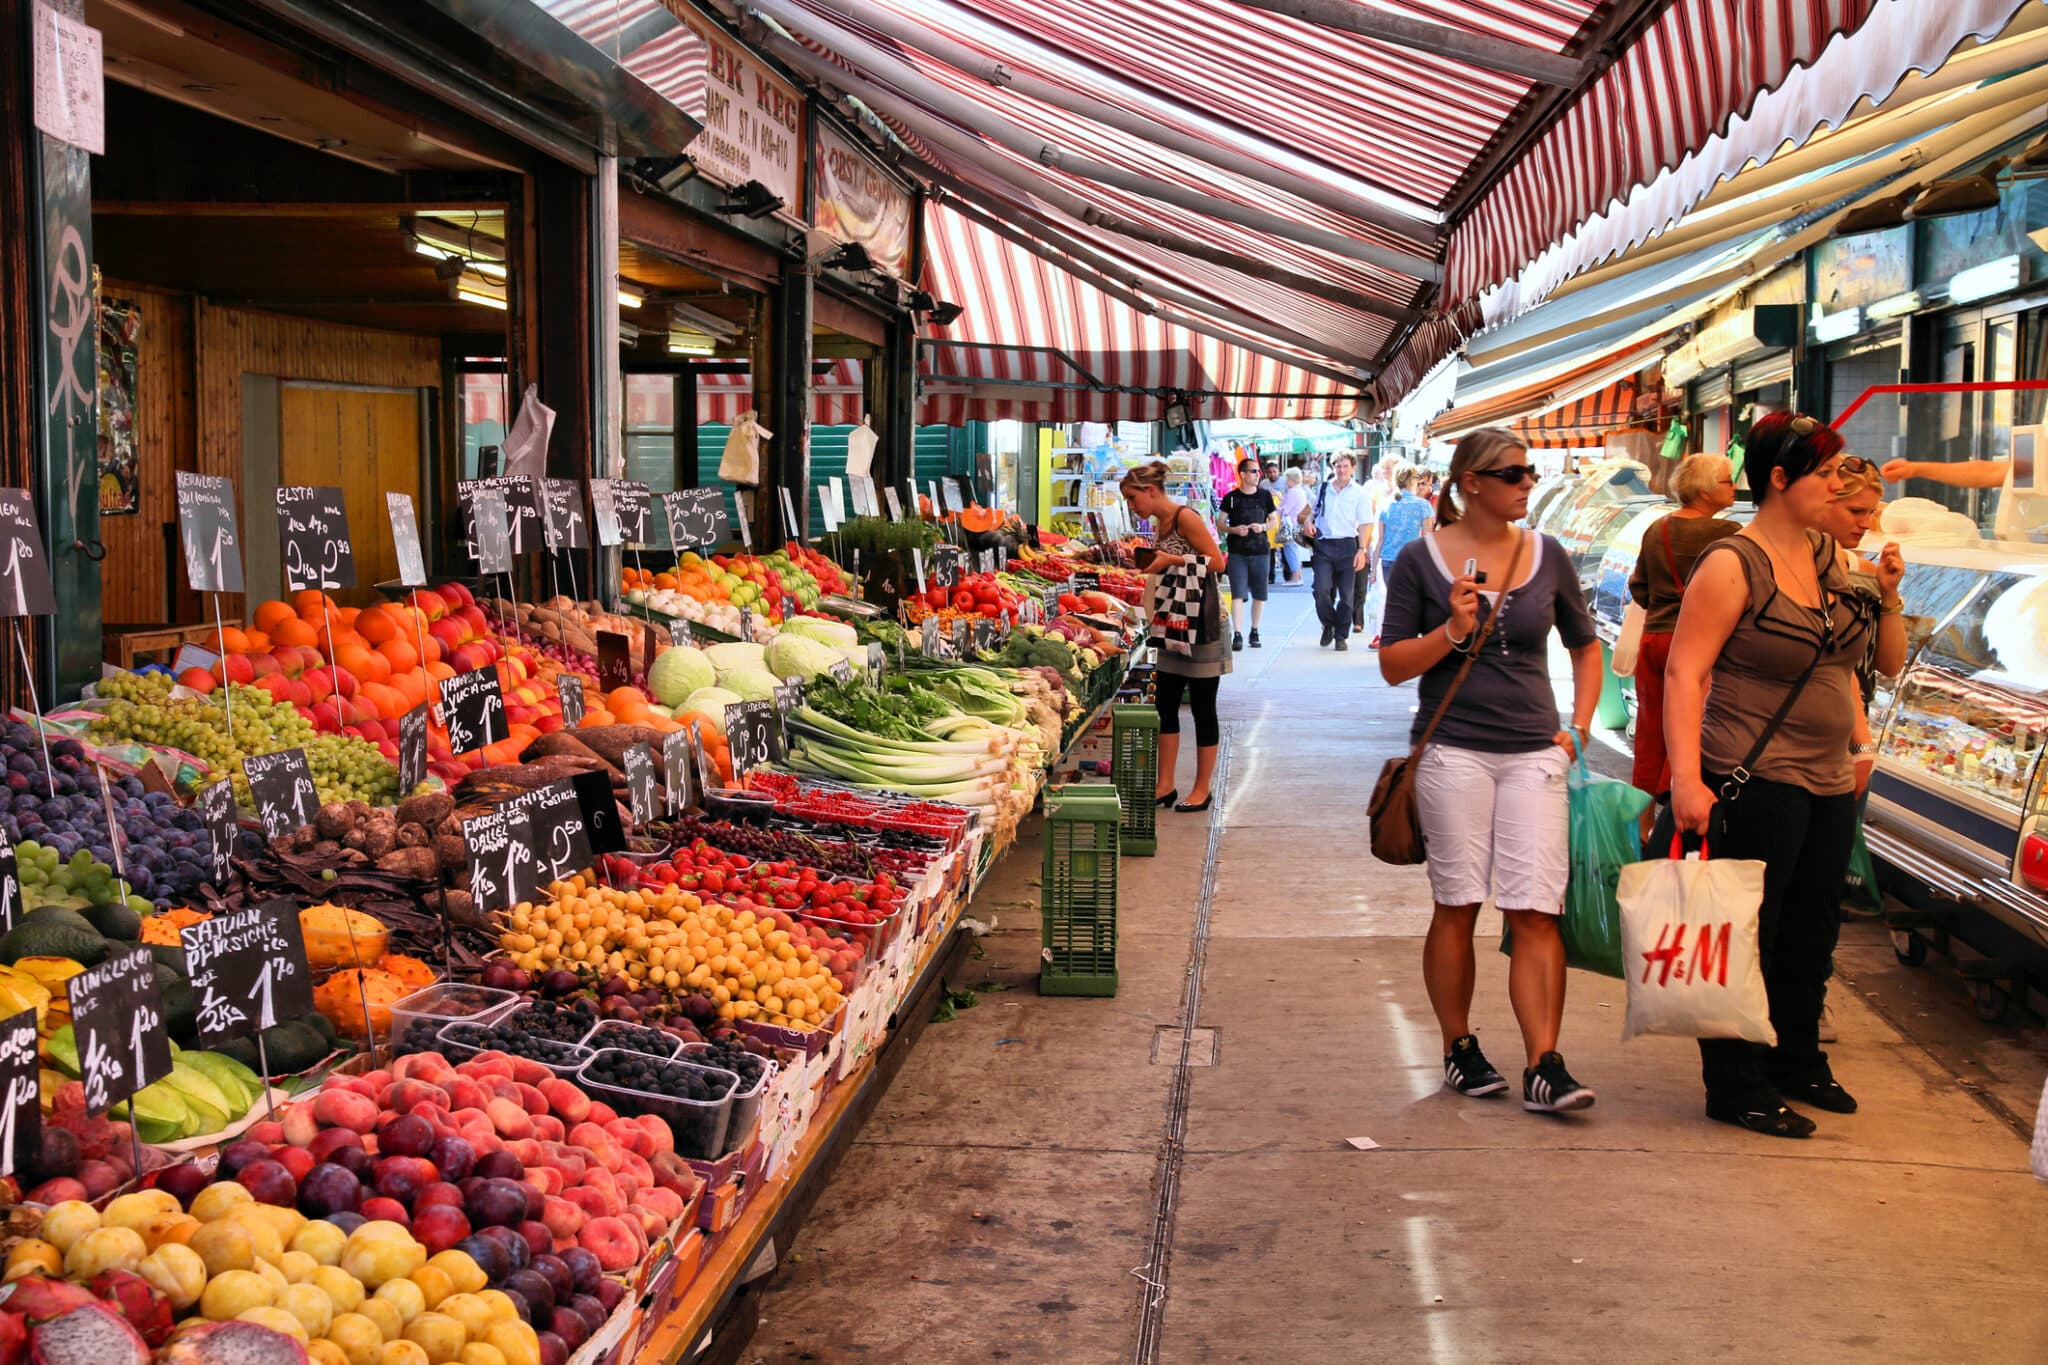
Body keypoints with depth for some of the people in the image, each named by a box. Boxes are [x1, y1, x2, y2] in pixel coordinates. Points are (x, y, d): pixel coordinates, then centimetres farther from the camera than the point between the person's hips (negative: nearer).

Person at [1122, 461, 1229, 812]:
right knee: (1165, 704, 8)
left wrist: (1172, 559, -19)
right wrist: (1151, 562, 3)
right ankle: (1165, 786, 15)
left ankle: (1202, 790, 10)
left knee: (1202, 707, 1)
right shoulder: (1161, 523, 12)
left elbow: (1218, 563, -16)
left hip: (1202, 622, -9)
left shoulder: (1186, 517, -13)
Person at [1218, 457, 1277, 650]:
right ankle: (1237, 634, -11)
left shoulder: (1265, 496, 8)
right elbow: (1220, 522, 5)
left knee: (1259, 594, 7)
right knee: (1238, 593, -9)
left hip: (1261, 551, 2)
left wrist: (1263, 527, -8)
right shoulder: (1231, 498, 1)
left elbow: (1274, 520, 13)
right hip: (1237, 552, -2)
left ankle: (1254, 632, 21)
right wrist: (1234, 530, -14)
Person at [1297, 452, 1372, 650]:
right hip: (1323, 545, 1)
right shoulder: (1323, 489, 12)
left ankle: (1341, 636, 11)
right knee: (1321, 589, -11)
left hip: (1347, 546, -1)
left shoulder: (1359, 493, 5)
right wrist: (1308, 521, 3)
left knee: (1346, 595, 1)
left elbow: (1363, 524, 1)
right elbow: (1311, 510, 27)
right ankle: (1329, 624, 14)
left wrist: (1361, 550, -9)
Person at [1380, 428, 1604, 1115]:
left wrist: (1578, 728, 9)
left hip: (1534, 753, 2)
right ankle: (1459, 1049, 21)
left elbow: (1585, 646, 20)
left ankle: (1544, 1068, -4)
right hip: (1453, 749, -2)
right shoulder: (1421, 559, 0)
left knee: (1536, 912, -5)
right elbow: (1392, 666, 0)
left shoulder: (1548, 556, 8)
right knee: (1457, 907, 6)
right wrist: (1452, 631, -16)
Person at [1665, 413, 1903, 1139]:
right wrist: (1686, 779, -27)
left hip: (1828, 780, 8)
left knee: (1812, 929, 18)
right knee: (1747, 935, 0)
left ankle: (1798, 1063, 35)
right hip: (1756, 780, -8)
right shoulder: (1734, 564, -14)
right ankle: (1735, 1086, 11)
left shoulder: (1827, 553, 10)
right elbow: (1684, 674, -21)